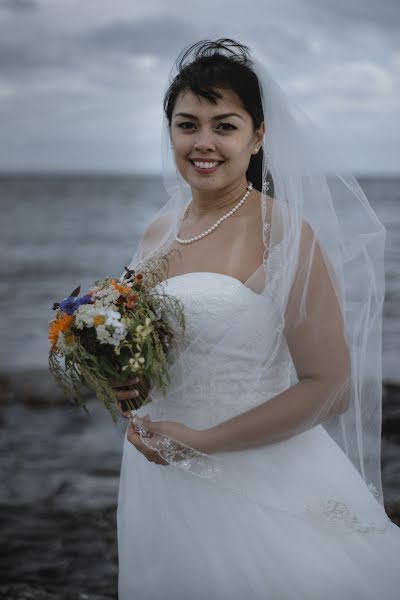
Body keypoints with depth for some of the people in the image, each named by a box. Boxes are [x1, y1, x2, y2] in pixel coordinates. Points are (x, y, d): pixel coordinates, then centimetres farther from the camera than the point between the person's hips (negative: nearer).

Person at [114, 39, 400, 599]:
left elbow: (330, 387, -16)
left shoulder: (284, 233, -13)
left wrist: (202, 441, -18)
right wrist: (123, 382, -5)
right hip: (158, 480, 6)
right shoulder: (157, 234, 5)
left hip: (259, 480, -5)